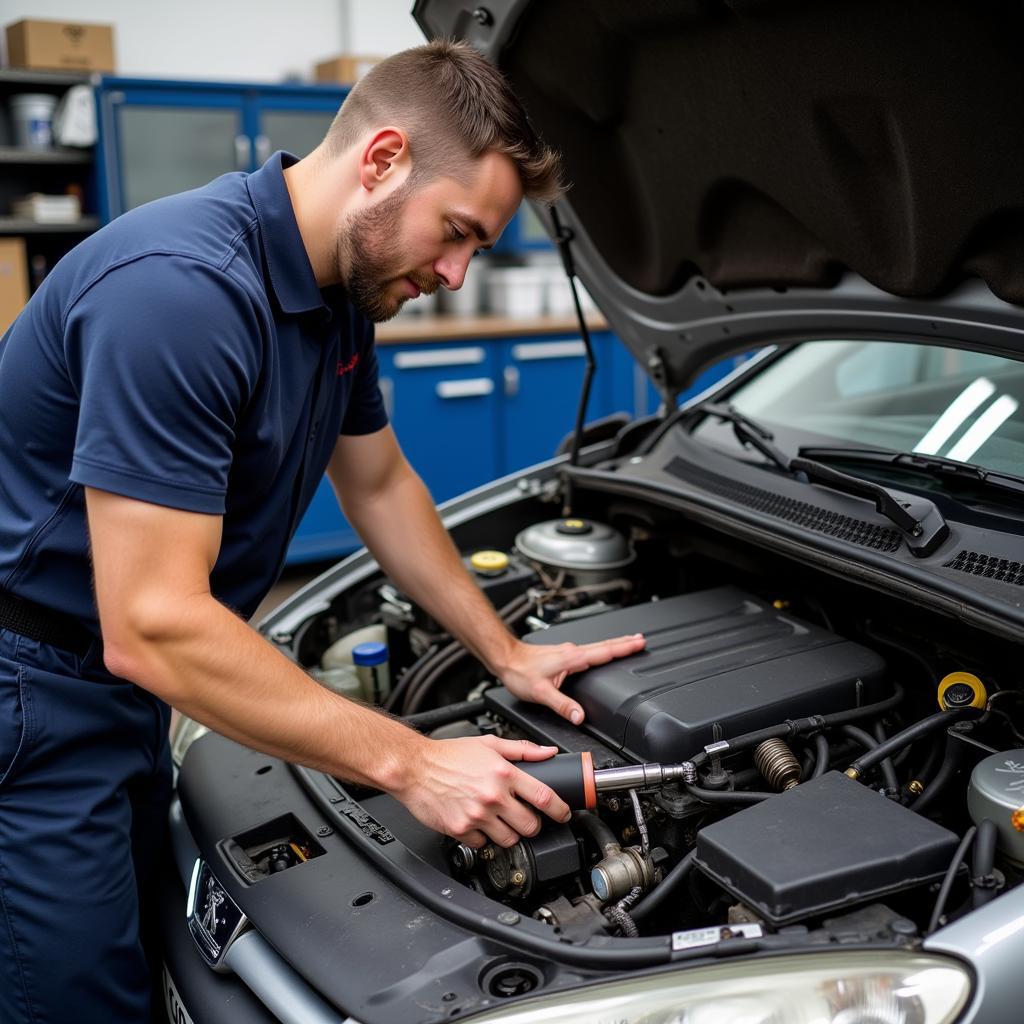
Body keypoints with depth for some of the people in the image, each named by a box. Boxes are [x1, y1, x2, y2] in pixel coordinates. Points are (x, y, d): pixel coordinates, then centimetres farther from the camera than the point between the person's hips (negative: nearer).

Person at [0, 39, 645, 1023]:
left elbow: (380, 485, 14)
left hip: (121, 688, 9)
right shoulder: (184, 286, -30)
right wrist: (410, 765, -26)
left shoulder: (342, 287, 1)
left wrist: (507, 654, 12)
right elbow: (152, 627, -32)